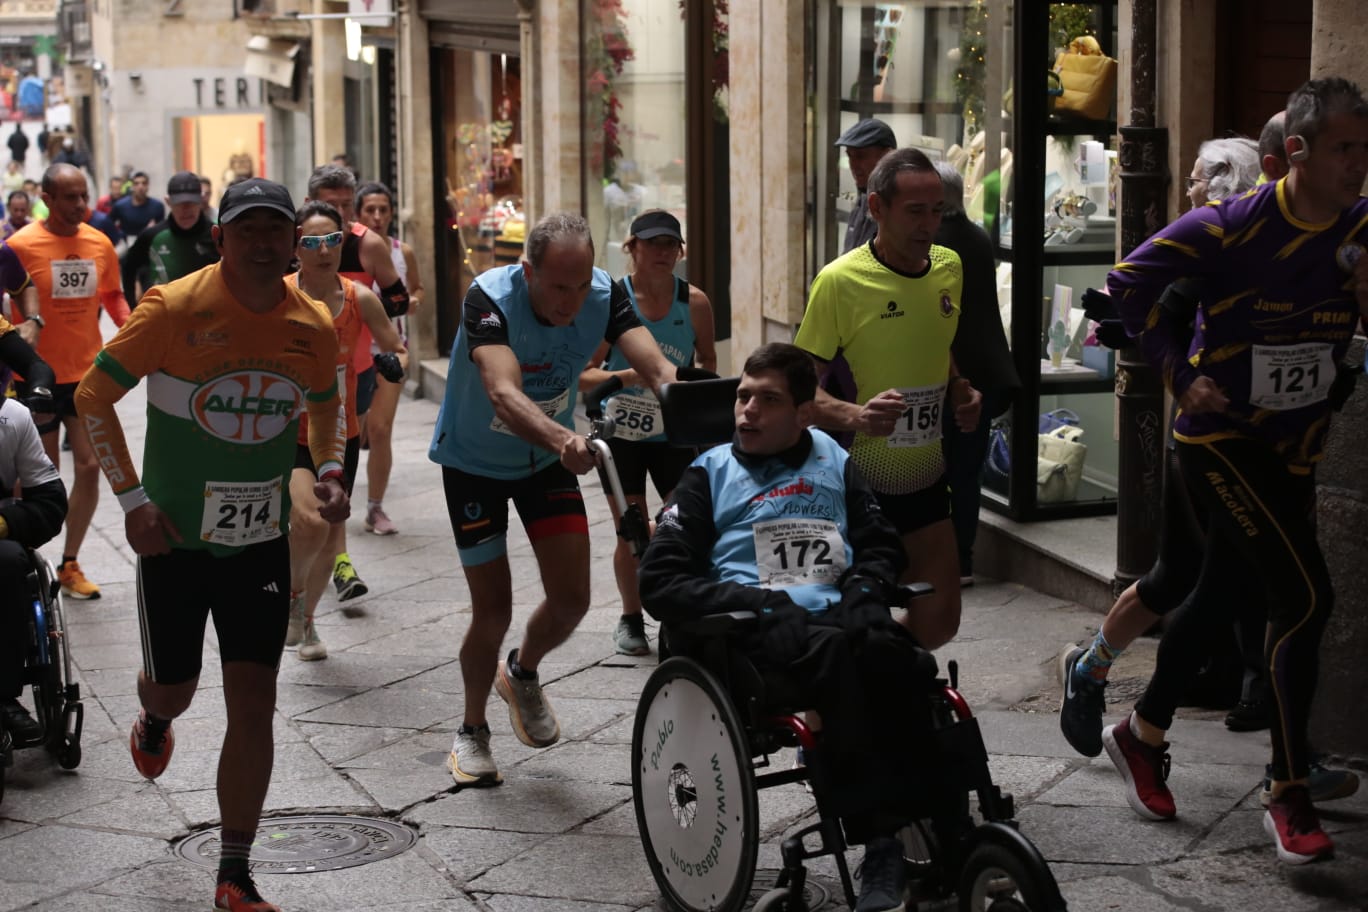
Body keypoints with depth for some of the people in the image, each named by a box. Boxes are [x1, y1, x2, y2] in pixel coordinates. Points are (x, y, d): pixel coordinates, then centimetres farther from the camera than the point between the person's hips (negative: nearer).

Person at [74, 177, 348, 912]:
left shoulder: (313, 325, -4)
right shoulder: (174, 310, -16)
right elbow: (93, 396, -8)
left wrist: (331, 473, -1)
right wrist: (131, 499, -13)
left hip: (261, 542, 2)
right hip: (173, 538, -2)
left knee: (253, 705, -3)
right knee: (174, 688, 13)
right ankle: (155, 721, 54)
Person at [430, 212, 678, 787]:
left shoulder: (604, 295, -22)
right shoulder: (489, 298, -34)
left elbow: (654, 365, -35)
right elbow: (504, 394, -49)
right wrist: (562, 439, -68)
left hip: (548, 458, 4)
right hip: (473, 460, -3)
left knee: (572, 597, -5)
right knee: (493, 609, -4)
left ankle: (522, 674, 29)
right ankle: (472, 729, 23)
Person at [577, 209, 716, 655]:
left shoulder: (694, 301, -4)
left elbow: (707, 361, 10)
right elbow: (583, 374, -13)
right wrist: (632, 375, -29)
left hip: (675, 432, 2)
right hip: (622, 431, -1)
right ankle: (631, 619, 27)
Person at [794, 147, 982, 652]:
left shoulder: (949, 267, 4)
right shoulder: (840, 280, -16)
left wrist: (960, 392, 3)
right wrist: (855, 416, -33)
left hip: (926, 477, 6)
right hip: (861, 480, -6)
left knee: (938, 621, 7)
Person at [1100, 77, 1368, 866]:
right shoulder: (1233, 226, -17)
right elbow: (1129, 285, -11)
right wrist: (1180, 374, -15)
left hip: (1296, 447, 6)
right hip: (1223, 437, -6)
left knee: (1220, 596, 16)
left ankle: (1142, 737, 37)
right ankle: (1290, 797, -4)